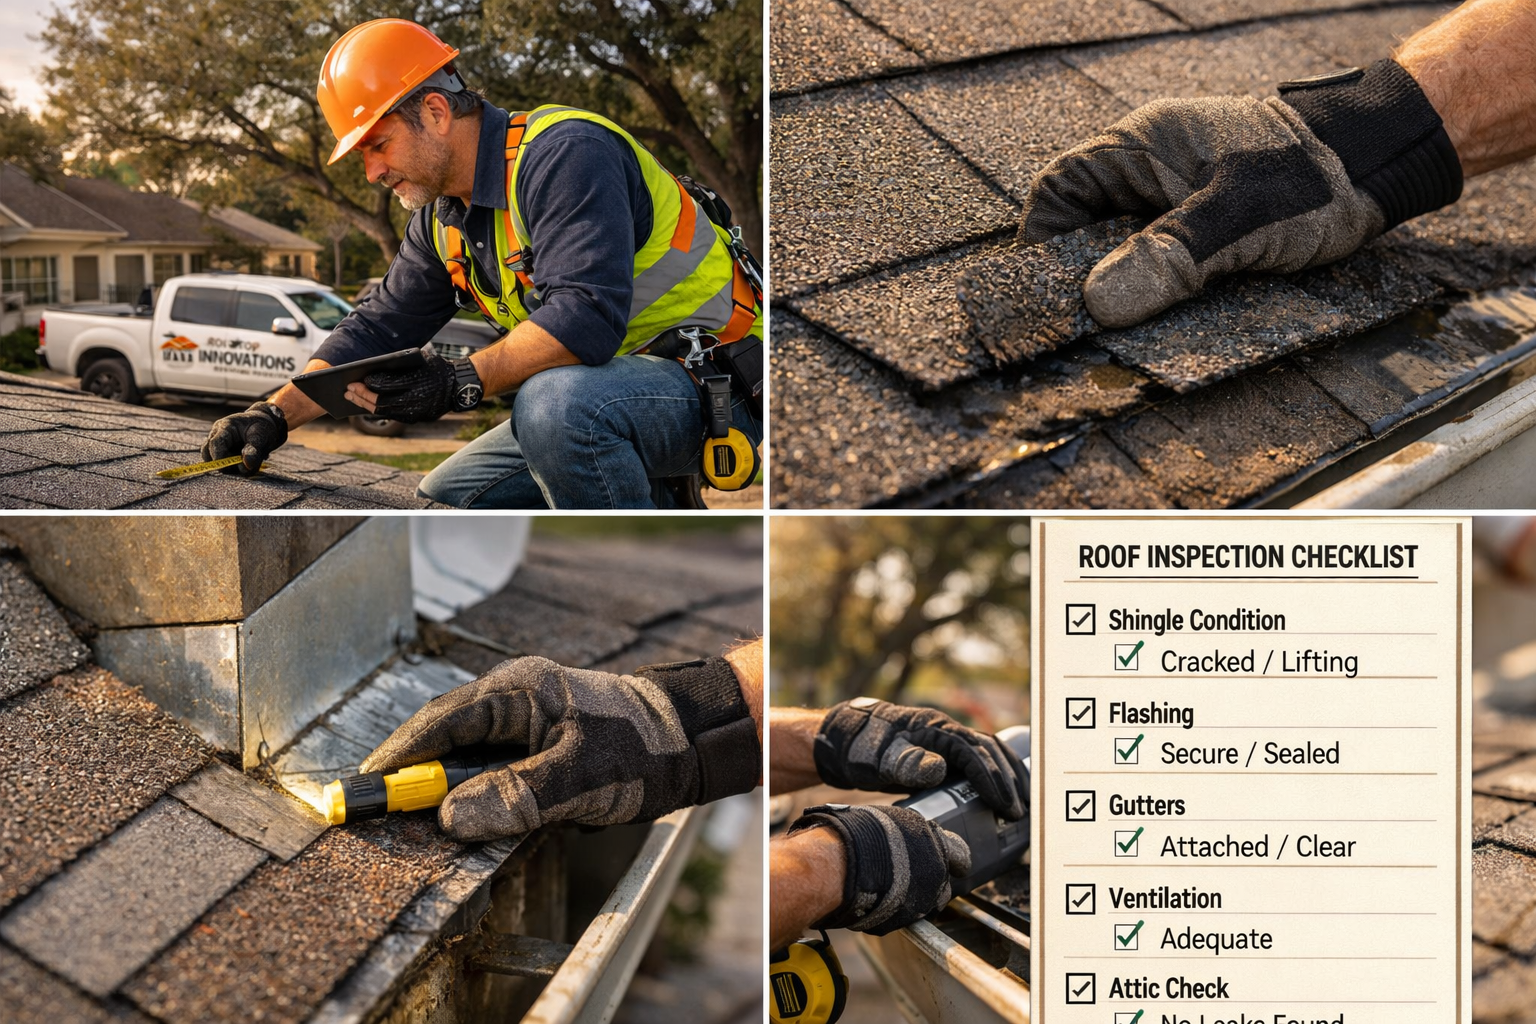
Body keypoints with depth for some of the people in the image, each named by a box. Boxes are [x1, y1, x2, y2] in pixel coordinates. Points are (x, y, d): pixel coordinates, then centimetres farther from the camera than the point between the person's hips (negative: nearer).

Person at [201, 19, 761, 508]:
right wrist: (275, 413, 2)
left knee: (555, 402, -39)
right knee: (440, 501, 11)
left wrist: (462, 381, -34)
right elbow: (378, 327, 12)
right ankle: (647, 505, 9)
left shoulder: (565, 152, -20)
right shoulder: (442, 218, 10)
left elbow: (586, 315, -32)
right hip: (585, 402, 10)